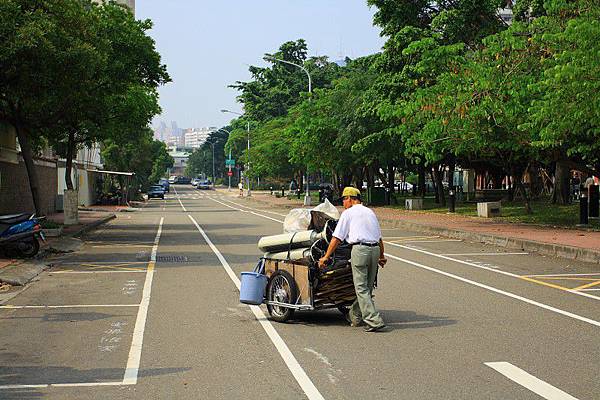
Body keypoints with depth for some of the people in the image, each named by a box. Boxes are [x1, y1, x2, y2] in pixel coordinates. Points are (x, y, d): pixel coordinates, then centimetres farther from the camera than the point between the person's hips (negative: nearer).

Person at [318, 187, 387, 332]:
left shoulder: (348, 213, 4)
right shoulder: (370, 212, 21)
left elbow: (337, 238, 1)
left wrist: (326, 256, 5)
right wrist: (381, 256, 35)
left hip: (360, 249, -6)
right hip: (375, 249, 7)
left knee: (361, 288, -3)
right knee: (367, 287, 14)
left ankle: (374, 321, -10)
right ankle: (355, 316, 26)